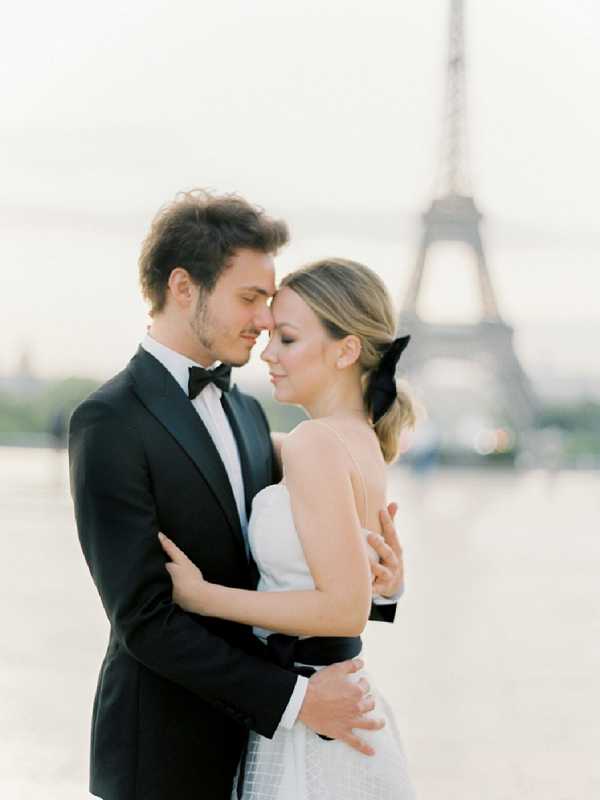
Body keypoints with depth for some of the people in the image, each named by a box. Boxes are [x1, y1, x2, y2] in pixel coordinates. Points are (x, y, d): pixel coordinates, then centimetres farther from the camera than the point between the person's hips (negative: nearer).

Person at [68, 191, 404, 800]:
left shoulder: (245, 412, 10)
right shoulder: (109, 422, -15)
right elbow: (143, 618, -19)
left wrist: (379, 583, -9)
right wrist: (292, 699, -21)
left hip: (251, 737, 7)